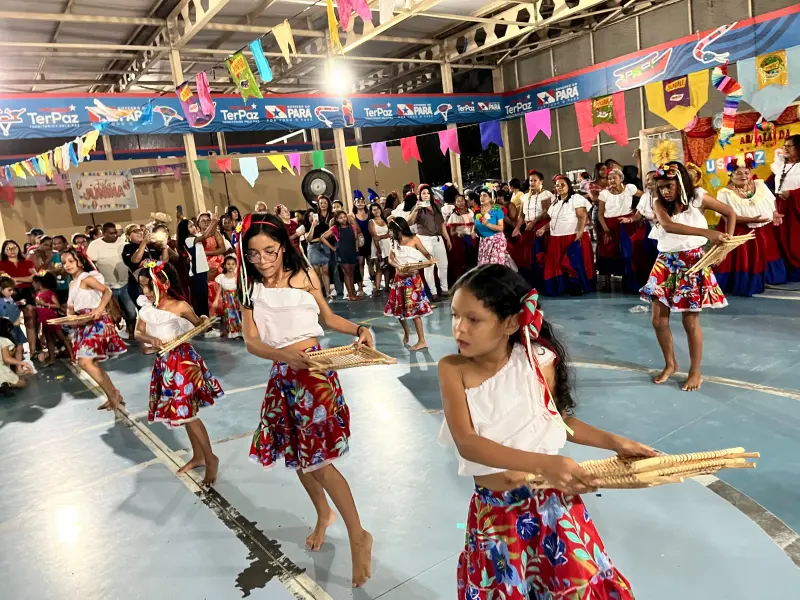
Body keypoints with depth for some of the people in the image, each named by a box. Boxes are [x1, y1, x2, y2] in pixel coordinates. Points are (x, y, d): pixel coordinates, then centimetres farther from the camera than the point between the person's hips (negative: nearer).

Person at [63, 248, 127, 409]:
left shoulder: (86, 278, -8)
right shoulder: (72, 284, 17)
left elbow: (107, 291, -20)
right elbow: (72, 307, 22)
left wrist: (100, 308, -33)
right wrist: (69, 315, 1)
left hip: (95, 322, -9)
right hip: (82, 325, 9)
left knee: (85, 362, -17)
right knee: (93, 363, 9)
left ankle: (113, 394, -6)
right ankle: (113, 395, 19)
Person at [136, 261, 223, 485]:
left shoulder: (180, 306, -14)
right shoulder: (147, 307, 2)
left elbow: (199, 325, -1)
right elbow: (138, 333, 0)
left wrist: (206, 322, -21)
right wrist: (151, 340, -18)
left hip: (182, 361, -6)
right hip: (163, 363, 6)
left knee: (187, 413, -5)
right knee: (183, 412, 15)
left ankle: (210, 458, 11)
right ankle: (198, 456, 30)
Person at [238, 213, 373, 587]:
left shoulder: (304, 276, -5)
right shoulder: (250, 288, 0)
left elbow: (328, 318, 7)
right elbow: (252, 342, -8)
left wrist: (359, 329, -10)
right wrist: (283, 354, -26)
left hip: (313, 370, -4)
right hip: (281, 376, 4)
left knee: (319, 461, -4)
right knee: (297, 457, 17)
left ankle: (358, 537, 11)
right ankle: (323, 514, 44)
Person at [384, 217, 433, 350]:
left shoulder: (414, 239, -4)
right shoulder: (395, 242, 7)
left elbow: (426, 253, -6)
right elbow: (390, 259, -7)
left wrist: (431, 258, -29)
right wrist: (398, 266, -27)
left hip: (412, 278, -5)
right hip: (399, 278, 5)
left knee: (414, 308, -7)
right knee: (398, 308, 11)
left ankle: (422, 341, -2)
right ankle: (406, 332, 37)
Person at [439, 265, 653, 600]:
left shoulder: (537, 361, -10)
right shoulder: (453, 369, -13)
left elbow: (559, 420, 6)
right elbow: (466, 443, -24)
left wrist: (616, 442, -3)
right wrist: (543, 463, -33)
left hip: (550, 499, 0)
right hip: (493, 510, 0)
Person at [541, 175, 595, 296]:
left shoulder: (576, 198, -4)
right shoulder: (554, 202, 18)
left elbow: (583, 216, -13)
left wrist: (580, 232, -24)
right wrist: (543, 228, 8)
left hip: (574, 237, -7)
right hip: (556, 239, 7)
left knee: (575, 263, -7)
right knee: (557, 264, 6)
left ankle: (579, 287, 2)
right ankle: (562, 286, 15)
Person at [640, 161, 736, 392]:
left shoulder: (698, 199, -5)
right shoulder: (659, 204, -4)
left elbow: (730, 213, 8)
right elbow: (667, 225, -25)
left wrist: (727, 242, -6)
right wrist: (706, 232, -35)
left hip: (692, 262, -3)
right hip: (665, 263, 3)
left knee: (690, 322, 1)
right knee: (658, 320, 5)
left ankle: (695, 372, 18)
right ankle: (670, 364, 27)